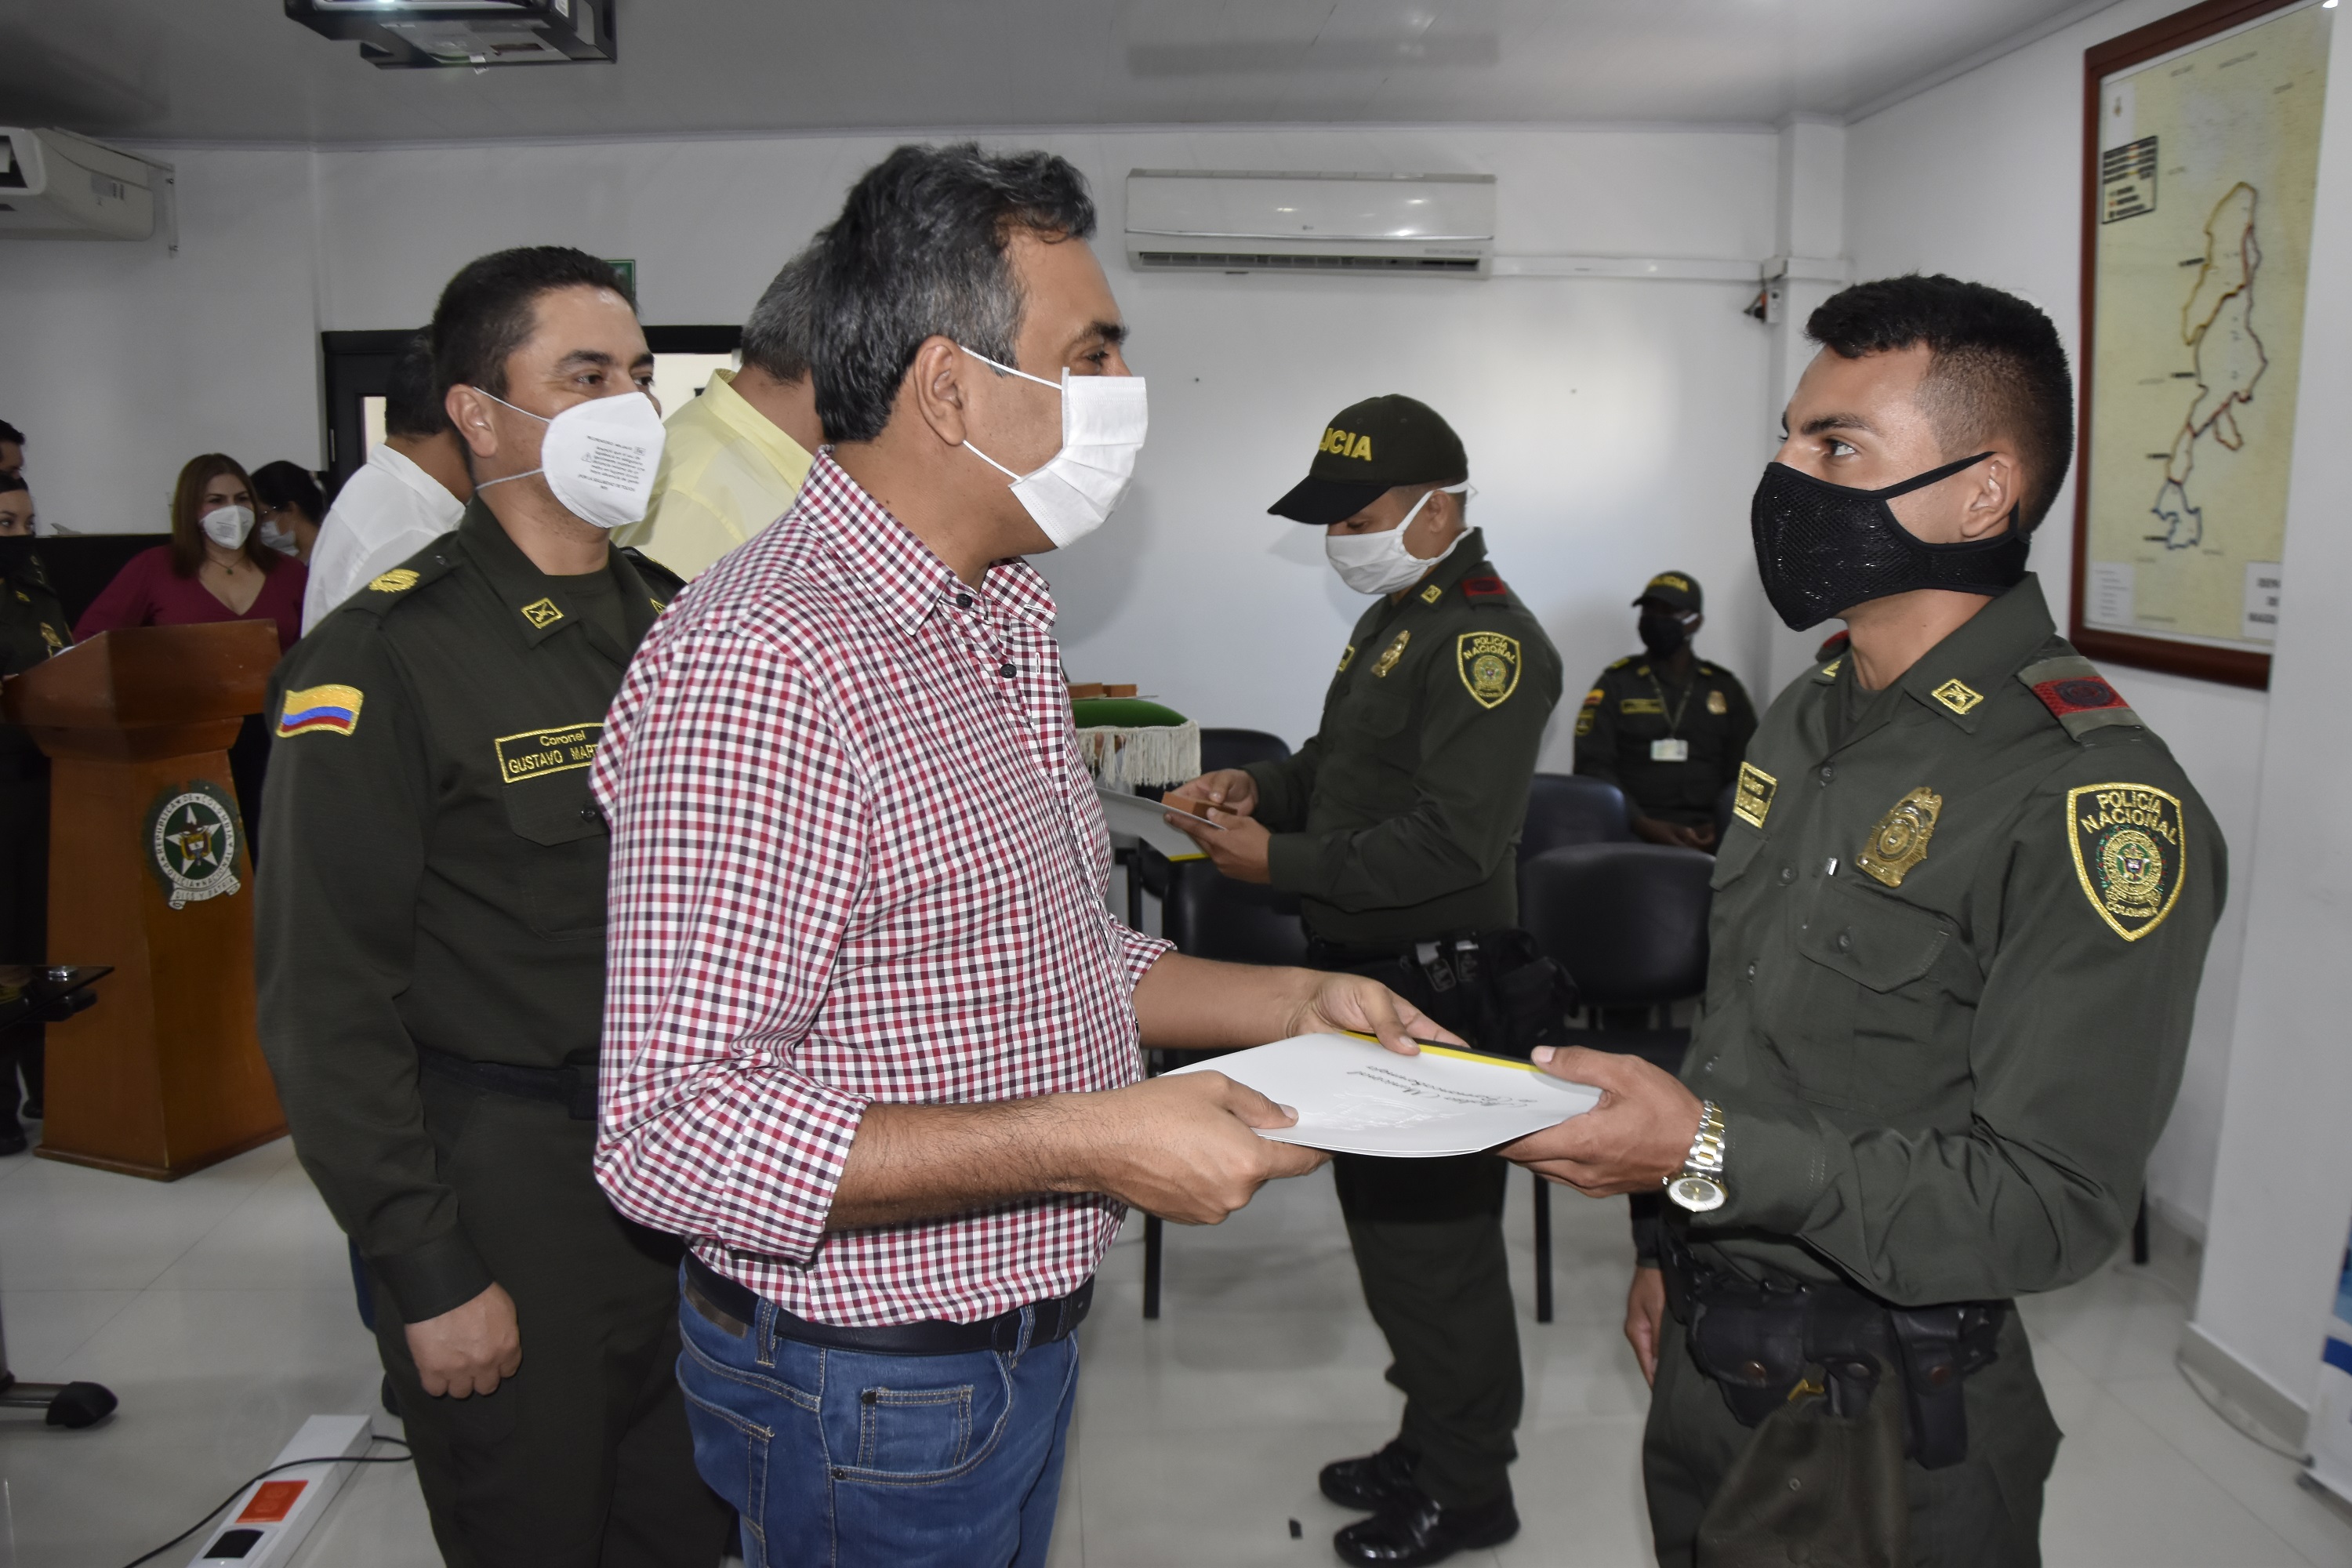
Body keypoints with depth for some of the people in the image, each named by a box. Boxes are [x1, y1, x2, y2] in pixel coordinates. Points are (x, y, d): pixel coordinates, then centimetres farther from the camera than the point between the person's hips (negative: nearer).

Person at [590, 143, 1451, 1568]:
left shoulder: (1001, 623, 6)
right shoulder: (761, 665, -26)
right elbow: (677, 1134, -29)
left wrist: (1288, 1003, 3)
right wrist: (1085, 1141, -31)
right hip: (873, 1398, -8)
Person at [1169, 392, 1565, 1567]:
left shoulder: (1485, 638, -18)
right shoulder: (1394, 620, 15)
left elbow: (1453, 842, -25)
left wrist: (1280, 862, -22)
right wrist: (1262, 783, 4)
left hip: (1441, 995, -10)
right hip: (1370, 983, 10)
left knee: (1432, 1241, 2)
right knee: (1384, 1223, 20)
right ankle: (1429, 1441, 38)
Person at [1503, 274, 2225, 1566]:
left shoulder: (2094, 795, -21)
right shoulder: (1806, 721, 5)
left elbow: (2052, 1203, -23)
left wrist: (1710, 1158, -29)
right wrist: (1676, 1246, 14)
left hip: (1877, 1421, -7)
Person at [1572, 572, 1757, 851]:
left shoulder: (1725, 688, 19)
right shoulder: (1616, 683, 12)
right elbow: (1593, 766, 2)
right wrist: (1645, 825, -12)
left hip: (1707, 835, 2)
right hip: (1634, 835, -2)